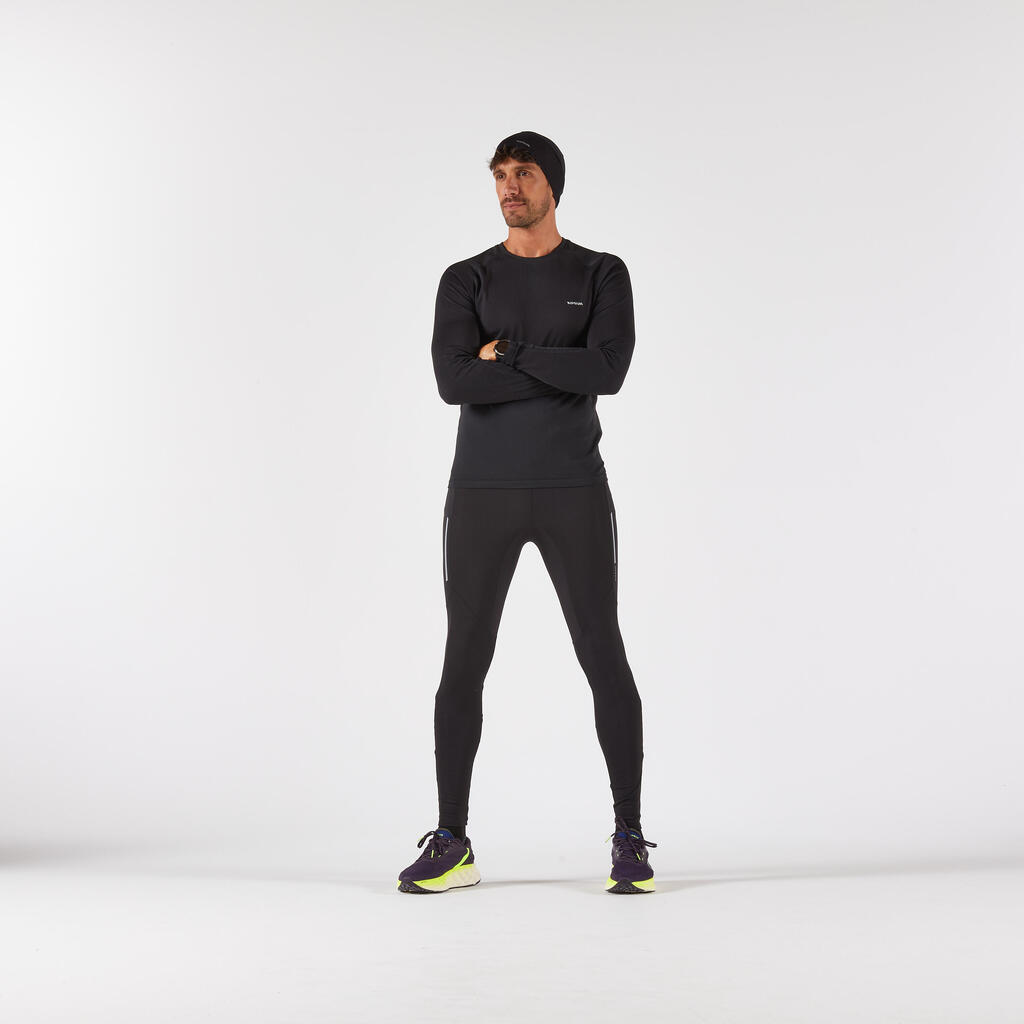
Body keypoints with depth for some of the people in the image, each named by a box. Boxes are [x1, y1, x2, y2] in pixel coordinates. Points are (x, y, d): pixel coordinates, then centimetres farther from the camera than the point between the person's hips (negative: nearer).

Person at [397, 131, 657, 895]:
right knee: (465, 662, 0)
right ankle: (452, 844, 10)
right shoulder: (466, 280, 6)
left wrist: (508, 353, -11)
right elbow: (456, 383, -12)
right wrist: (564, 370, -11)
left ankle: (629, 839, 7)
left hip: (574, 493, -1)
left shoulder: (603, 275, 4)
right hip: (482, 494, 1)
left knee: (604, 659, -4)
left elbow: (609, 372, -14)